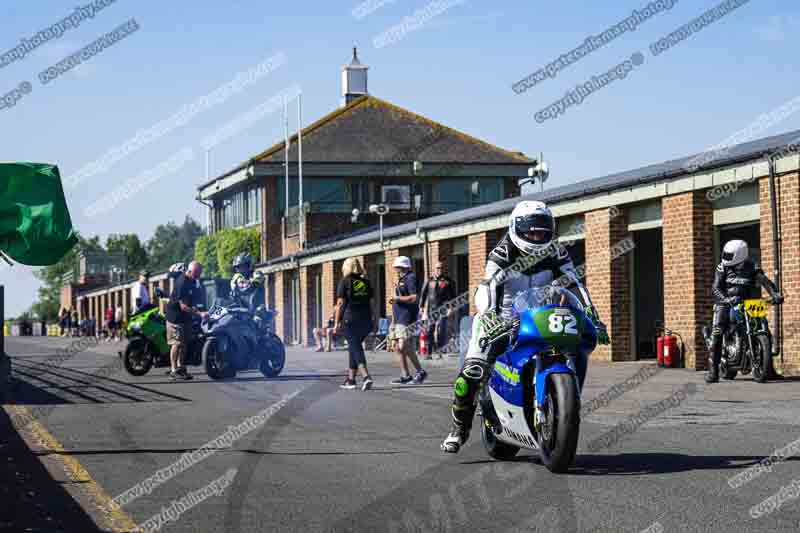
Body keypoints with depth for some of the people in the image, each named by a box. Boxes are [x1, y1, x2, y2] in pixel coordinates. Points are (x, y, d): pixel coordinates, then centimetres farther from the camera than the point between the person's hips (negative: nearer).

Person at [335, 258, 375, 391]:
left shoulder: (345, 281, -3)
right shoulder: (366, 282, 11)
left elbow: (340, 303, -7)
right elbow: (369, 302, 14)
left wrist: (336, 322, -3)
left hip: (350, 319, -5)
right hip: (365, 319, 5)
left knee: (355, 348, -6)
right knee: (354, 347, 18)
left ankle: (366, 377, -24)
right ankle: (351, 379, 22)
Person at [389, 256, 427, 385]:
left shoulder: (410, 279, -10)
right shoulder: (401, 280, 20)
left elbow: (414, 298, -20)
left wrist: (398, 298, -17)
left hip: (407, 319, -10)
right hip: (399, 318, 10)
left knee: (404, 347, -16)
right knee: (400, 348, 8)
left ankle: (420, 372, -7)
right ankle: (405, 375, 12)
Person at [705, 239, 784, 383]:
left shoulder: (752, 267, 1)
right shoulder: (723, 267, -2)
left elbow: (765, 281, -10)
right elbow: (716, 287, -11)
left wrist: (775, 295, -29)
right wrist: (726, 299, -31)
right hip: (725, 304, -2)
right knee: (717, 334, -21)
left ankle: (769, 370, 4)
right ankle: (713, 370, -19)